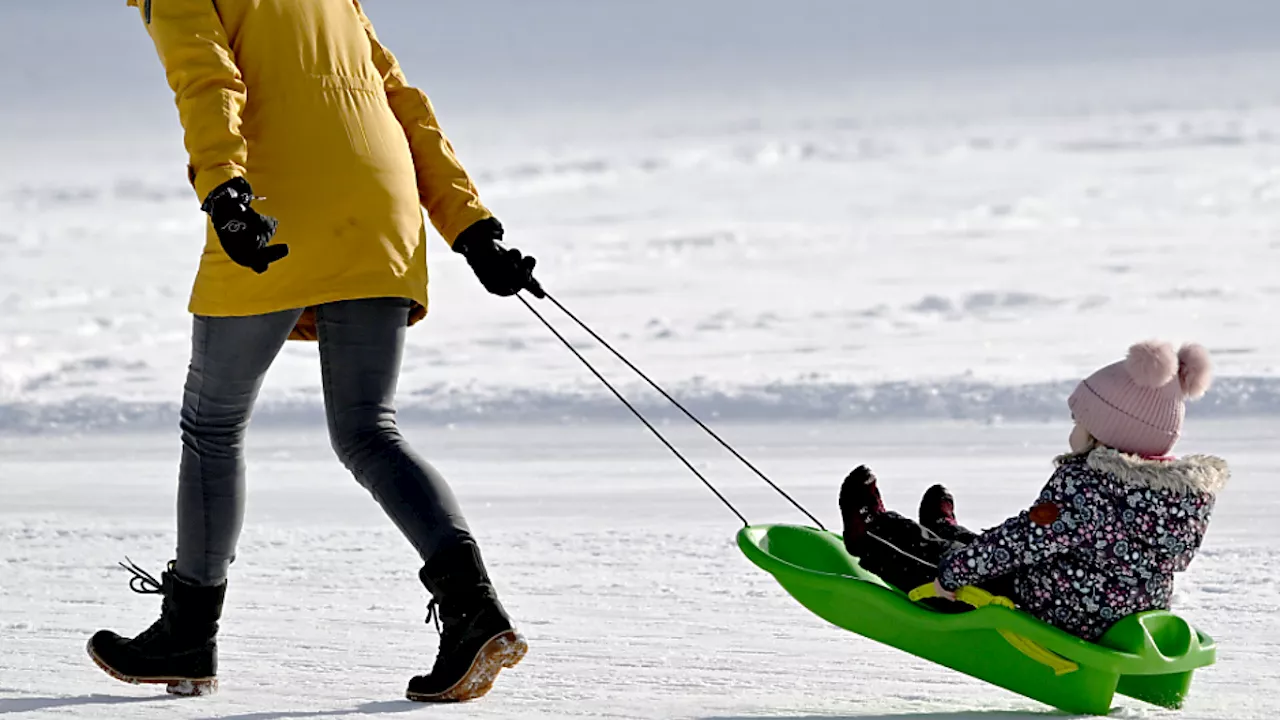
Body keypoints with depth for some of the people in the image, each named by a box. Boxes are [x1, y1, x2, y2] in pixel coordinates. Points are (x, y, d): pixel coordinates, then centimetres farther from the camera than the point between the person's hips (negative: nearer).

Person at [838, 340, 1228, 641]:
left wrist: (953, 574, -13)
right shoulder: (1194, 490, -8)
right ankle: (944, 532, 70)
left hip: (1053, 617, -7)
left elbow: (1023, 540, -27)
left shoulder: (1083, 484, -30)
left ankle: (868, 536, 52)